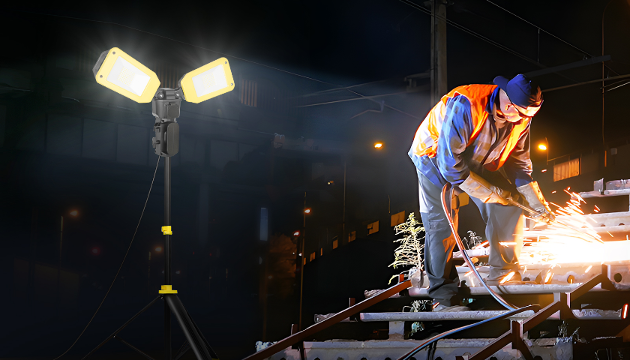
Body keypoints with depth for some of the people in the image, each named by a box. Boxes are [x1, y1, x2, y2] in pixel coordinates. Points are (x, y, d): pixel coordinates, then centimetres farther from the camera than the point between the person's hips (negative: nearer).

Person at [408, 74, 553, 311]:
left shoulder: (521, 119, -17)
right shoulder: (465, 106, -40)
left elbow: (519, 163, -3)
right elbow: (449, 163, -37)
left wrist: (537, 203, -12)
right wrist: (490, 192, -30)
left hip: (477, 160, 6)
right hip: (435, 155, -6)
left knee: (509, 207, -7)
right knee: (441, 221, -16)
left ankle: (502, 273, 8)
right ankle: (443, 296, -7)